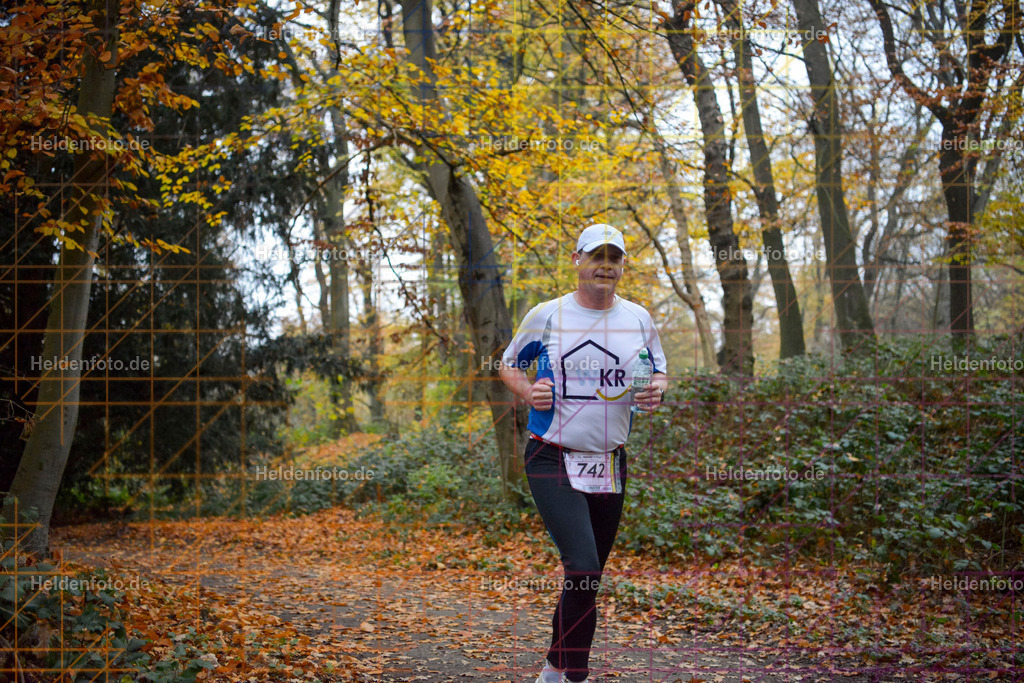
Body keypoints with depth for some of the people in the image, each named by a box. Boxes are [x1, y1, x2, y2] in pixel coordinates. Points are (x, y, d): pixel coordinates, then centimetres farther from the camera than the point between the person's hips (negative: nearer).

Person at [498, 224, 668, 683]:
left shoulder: (638, 319, 6)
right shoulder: (547, 316, -2)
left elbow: (659, 370, 20)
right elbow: (508, 364, 11)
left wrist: (657, 390, -4)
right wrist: (528, 392, -10)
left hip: (610, 464, 4)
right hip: (552, 460, -4)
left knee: (589, 579, 11)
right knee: (583, 571, -18)